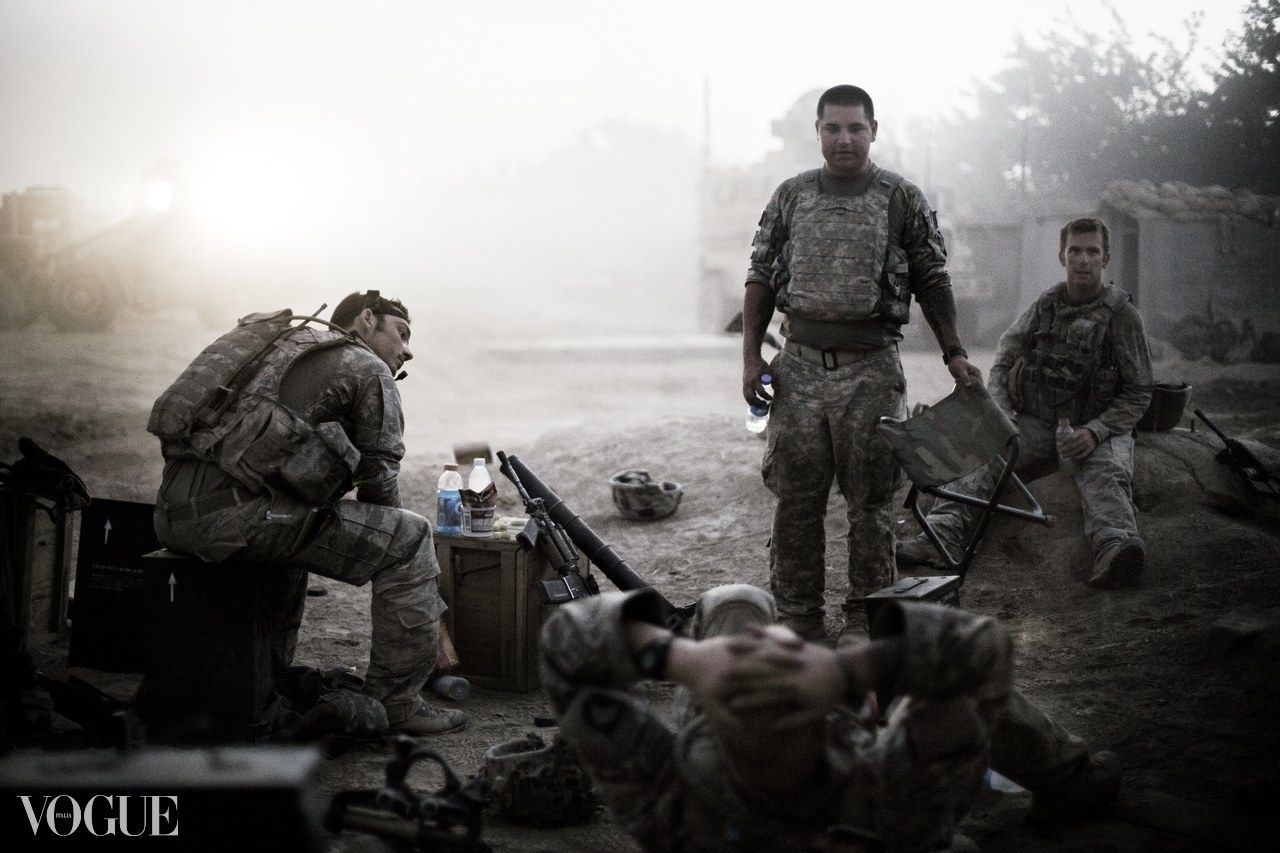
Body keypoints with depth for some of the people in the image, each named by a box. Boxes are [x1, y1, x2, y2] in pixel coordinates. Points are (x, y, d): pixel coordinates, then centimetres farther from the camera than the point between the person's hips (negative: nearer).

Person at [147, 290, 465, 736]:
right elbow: (378, 481, 7)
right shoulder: (368, 370, 8)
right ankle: (395, 702, 6)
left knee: (292, 530, 39)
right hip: (232, 511, -9)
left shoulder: (285, 345, 32)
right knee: (409, 538, 3)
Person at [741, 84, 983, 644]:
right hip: (799, 367, 2)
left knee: (871, 500, 4)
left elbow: (932, 282, 6)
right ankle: (797, 617, 14)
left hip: (871, 370, -2)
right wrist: (750, 356, 3)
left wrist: (954, 354, -1)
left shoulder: (902, 199, 2)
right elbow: (762, 278, 11)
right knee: (795, 498, 4)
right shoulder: (790, 197, 8)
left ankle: (865, 621, 13)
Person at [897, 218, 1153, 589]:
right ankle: (940, 534, -46)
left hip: (1098, 427, -3)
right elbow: (1004, 360, 16)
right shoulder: (1045, 306, 8)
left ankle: (1115, 546, -67)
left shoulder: (1123, 315, -2)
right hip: (1037, 424, 3)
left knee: (1105, 474, -37)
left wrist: (1096, 431, -19)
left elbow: (1138, 393, -1)